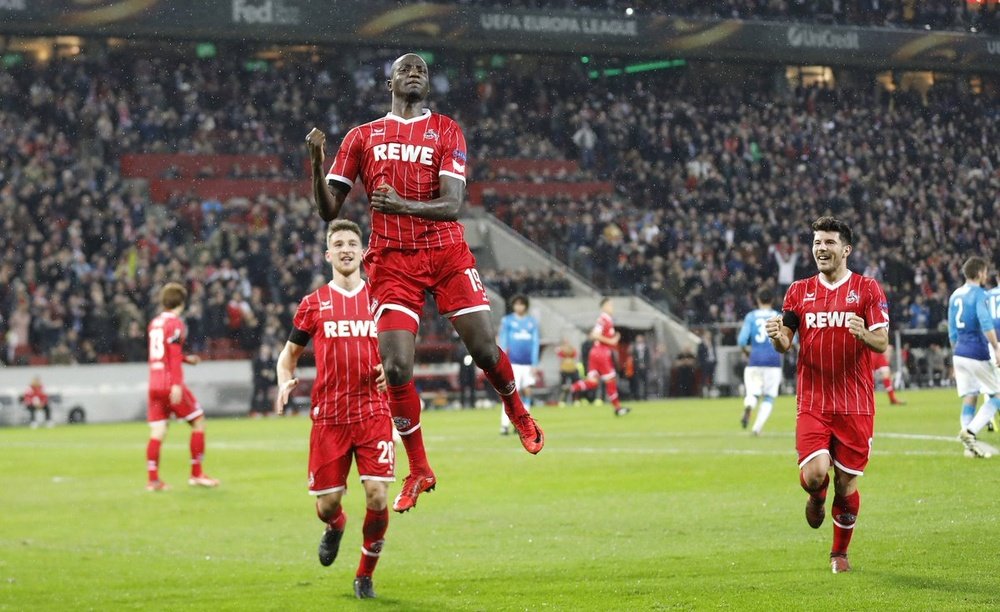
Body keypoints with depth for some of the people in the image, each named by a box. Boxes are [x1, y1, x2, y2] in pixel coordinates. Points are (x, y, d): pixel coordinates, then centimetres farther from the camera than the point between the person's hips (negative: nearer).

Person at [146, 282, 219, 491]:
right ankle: (196, 474, 4)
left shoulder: (154, 323, 15)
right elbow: (174, 357, -16)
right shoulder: (175, 324, -7)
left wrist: (187, 359, 36)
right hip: (170, 384, -7)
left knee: (157, 431, 4)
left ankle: (153, 479, -4)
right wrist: (177, 384, -21)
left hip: (154, 385, 7)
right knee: (199, 420, 5)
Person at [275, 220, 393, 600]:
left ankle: (365, 576, 10)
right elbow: (289, 354, 16)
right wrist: (285, 382, -5)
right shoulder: (314, 304, 8)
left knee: (377, 497, -12)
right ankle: (335, 526, 40)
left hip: (373, 411, 0)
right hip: (328, 415, 0)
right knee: (326, 503, 0)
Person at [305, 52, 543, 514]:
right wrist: (316, 162, -11)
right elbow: (328, 211, 7)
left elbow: (452, 204, -8)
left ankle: (518, 414, 28)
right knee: (396, 368, -10)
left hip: (446, 253, 0)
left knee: (484, 349, -6)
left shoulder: (446, 131, 5)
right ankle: (419, 471, 5)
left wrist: (403, 206, -27)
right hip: (392, 261, 0)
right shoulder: (363, 137, 10)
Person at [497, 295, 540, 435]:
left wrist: (534, 364, 2)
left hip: (528, 364, 3)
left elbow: (535, 343, 8)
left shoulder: (532, 322, 9)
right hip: (513, 363, -3)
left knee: (527, 392, 3)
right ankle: (505, 425, -13)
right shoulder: (507, 321, 2)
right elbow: (502, 342, 1)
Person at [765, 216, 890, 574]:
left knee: (847, 482, 3)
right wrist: (777, 337, -14)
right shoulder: (799, 291, 8)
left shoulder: (868, 289, 1)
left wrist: (863, 334, -28)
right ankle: (816, 497, 21)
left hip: (855, 404, -1)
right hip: (812, 402, 1)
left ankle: (840, 552, 24)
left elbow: (882, 343, -5)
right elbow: (785, 344, 10)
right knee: (814, 472, -17)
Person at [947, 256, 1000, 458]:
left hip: (959, 353, 7)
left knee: (969, 398, 8)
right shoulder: (978, 294, -9)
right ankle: (970, 431, -15)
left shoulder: (955, 295, 15)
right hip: (978, 354, -7)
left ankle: (970, 446, 3)